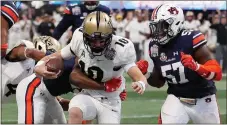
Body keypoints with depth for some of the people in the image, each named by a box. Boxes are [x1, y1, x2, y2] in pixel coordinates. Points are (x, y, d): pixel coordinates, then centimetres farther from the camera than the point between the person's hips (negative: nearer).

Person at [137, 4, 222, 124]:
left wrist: (195, 66, -40)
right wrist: (145, 74, -12)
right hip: (176, 99, 3)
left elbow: (217, 73, -24)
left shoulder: (191, 40, -22)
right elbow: (159, 82, 8)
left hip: (203, 100, -3)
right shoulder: (155, 47, -5)